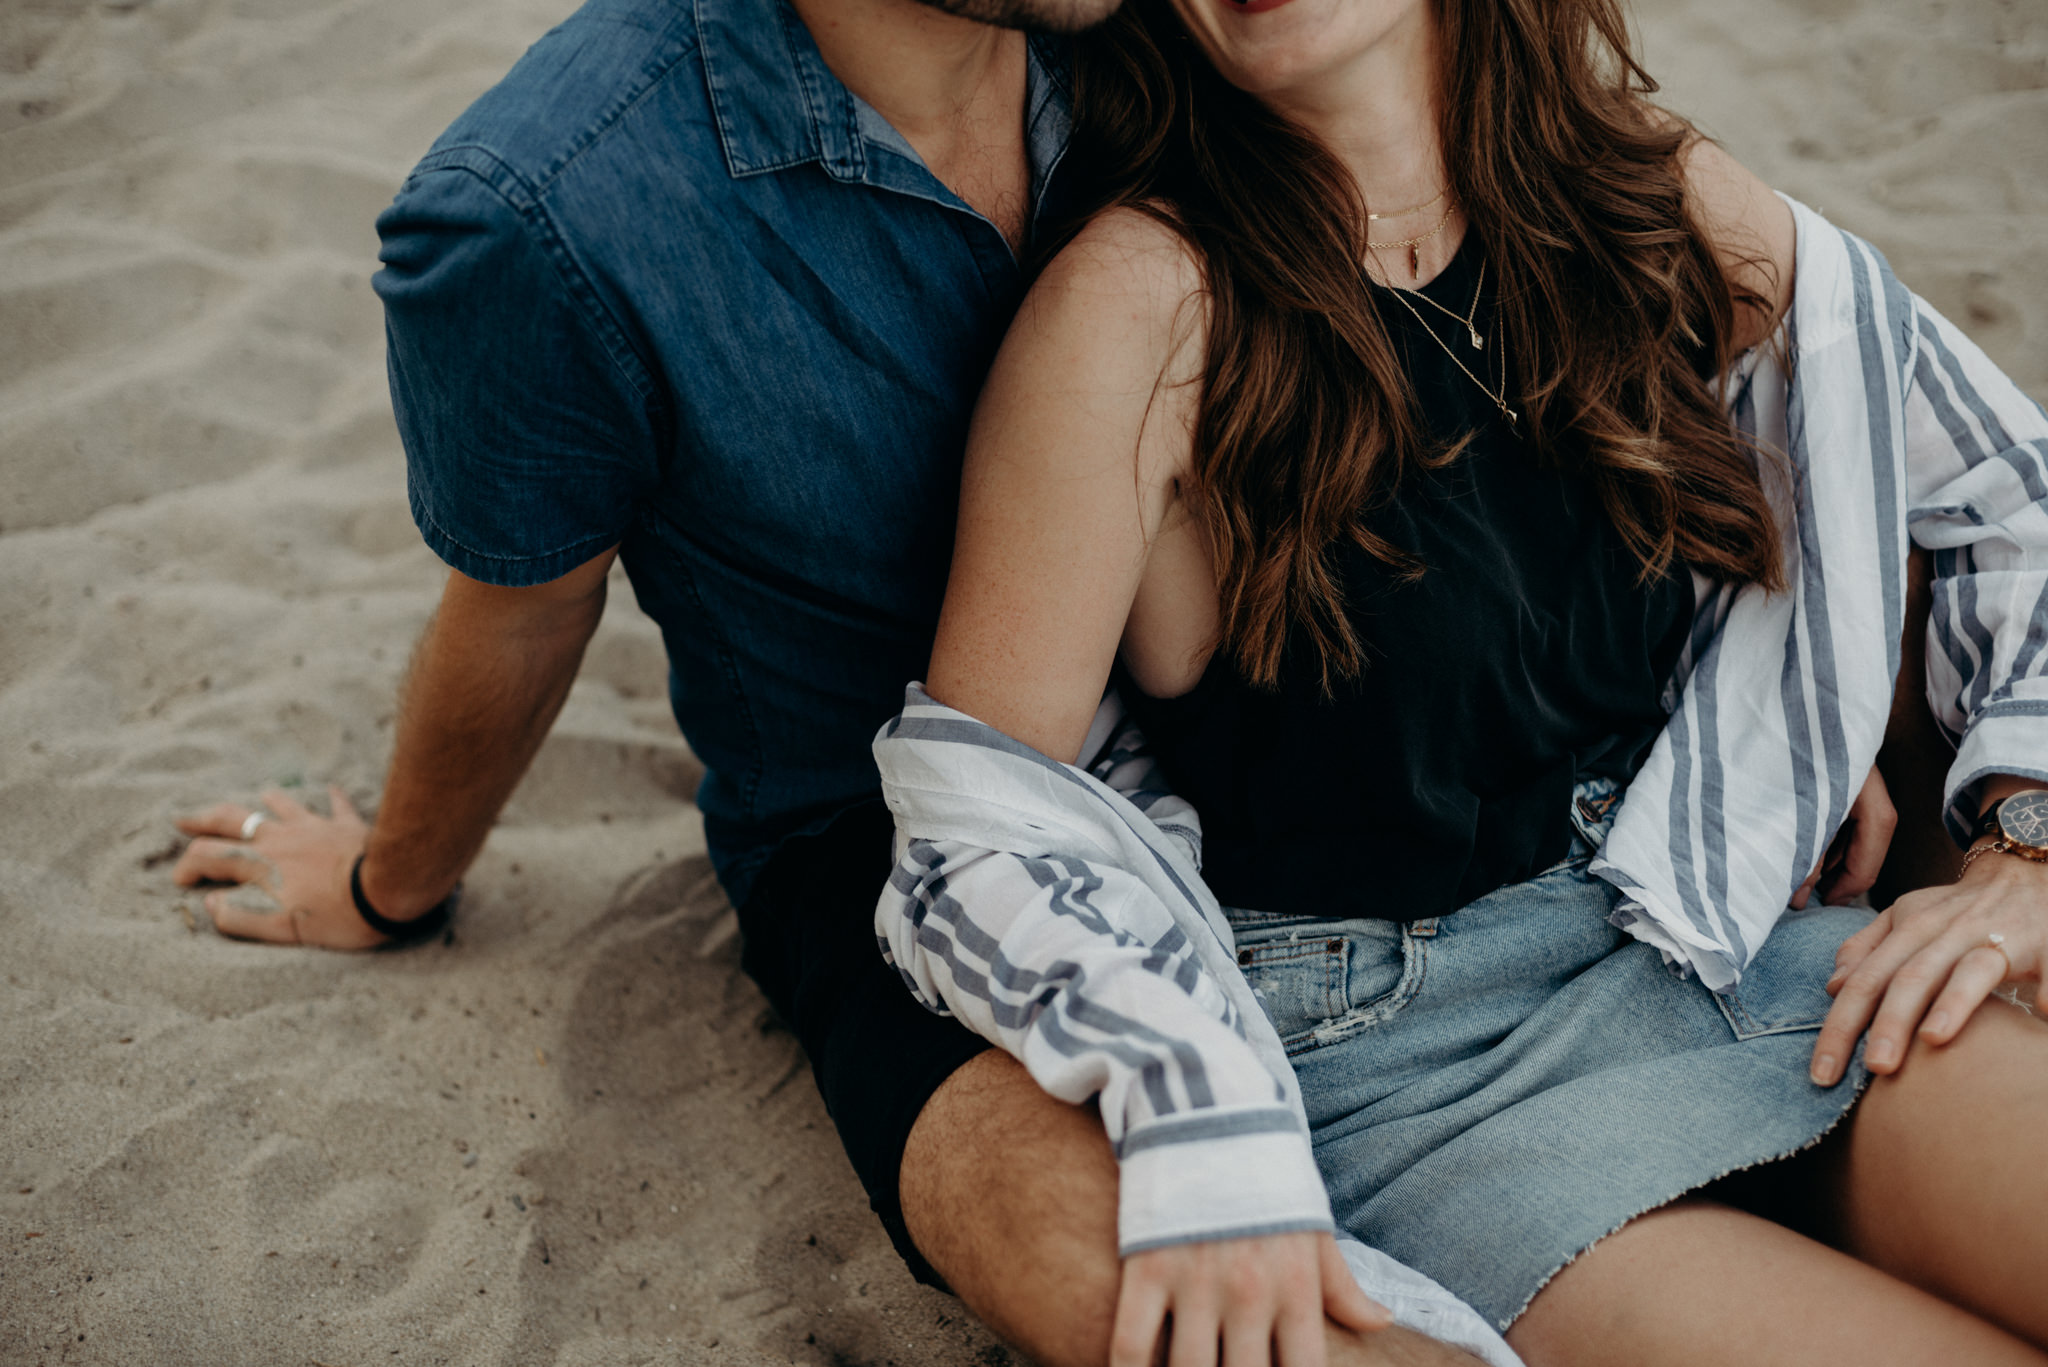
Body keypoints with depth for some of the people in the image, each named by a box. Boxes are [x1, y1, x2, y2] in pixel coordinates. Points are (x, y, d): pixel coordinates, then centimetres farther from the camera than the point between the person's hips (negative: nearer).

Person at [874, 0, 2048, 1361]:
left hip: (1709, 934, 5)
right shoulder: (1145, 299, -11)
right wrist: (1207, 1140, -27)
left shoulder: (1656, 191, 4)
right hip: (1378, 1057, -5)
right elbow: (978, 820, -12)